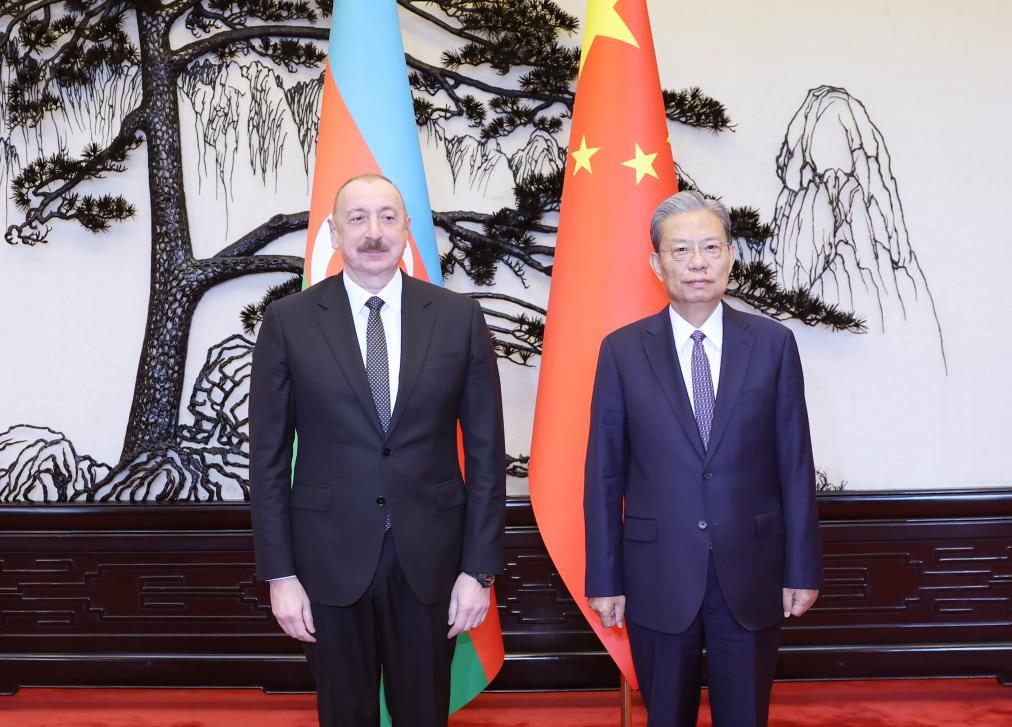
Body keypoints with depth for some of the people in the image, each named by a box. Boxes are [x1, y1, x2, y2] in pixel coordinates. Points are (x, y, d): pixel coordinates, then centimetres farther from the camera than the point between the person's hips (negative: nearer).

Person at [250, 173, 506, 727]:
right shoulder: (289, 322, -3)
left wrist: (480, 568, -3)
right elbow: (268, 456, -1)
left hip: (430, 556, 1)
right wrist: (279, 574, -4)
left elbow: (485, 449, 0)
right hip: (329, 556, 0)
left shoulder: (459, 317, -2)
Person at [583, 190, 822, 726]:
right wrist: (604, 579, -3)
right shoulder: (622, 351, -3)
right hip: (658, 573, 0)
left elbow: (795, 464, 0)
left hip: (752, 572, 1)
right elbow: (604, 473, -1)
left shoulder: (773, 344, -1)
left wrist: (803, 568, 0)